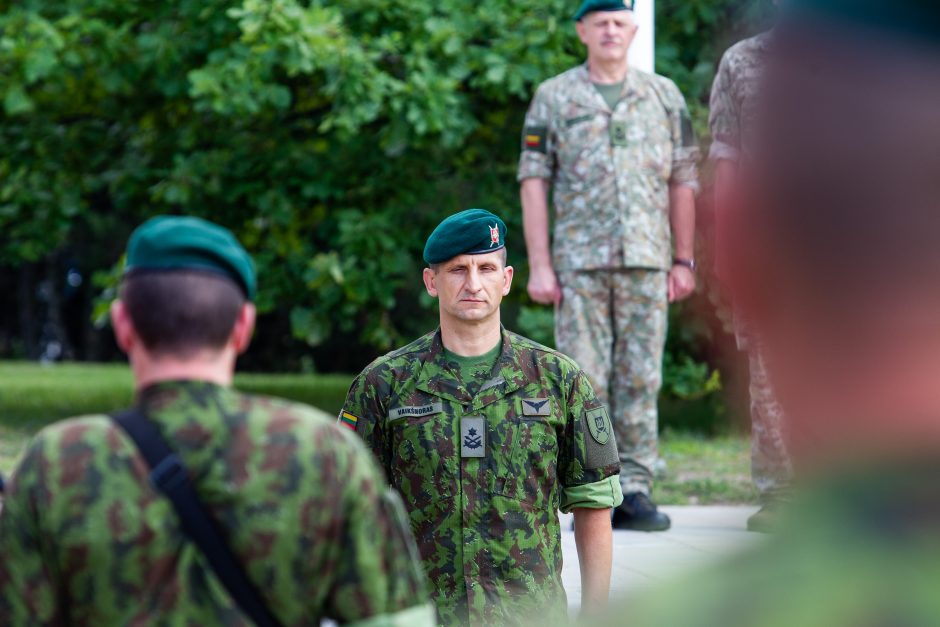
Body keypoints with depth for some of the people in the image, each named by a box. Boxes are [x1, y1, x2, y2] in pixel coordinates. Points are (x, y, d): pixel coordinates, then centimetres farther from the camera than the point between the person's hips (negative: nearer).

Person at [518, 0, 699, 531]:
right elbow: (534, 182, 2)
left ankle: (636, 491, 7)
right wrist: (538, 266, -5)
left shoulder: (664, 96, 11)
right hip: (579, 262, -2)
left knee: (641, 381, 2)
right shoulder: (554, 98, 5)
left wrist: (684, 261, 5)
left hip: (647, 262, 2)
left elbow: (683, 182, 11)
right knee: (585, 381, -3)